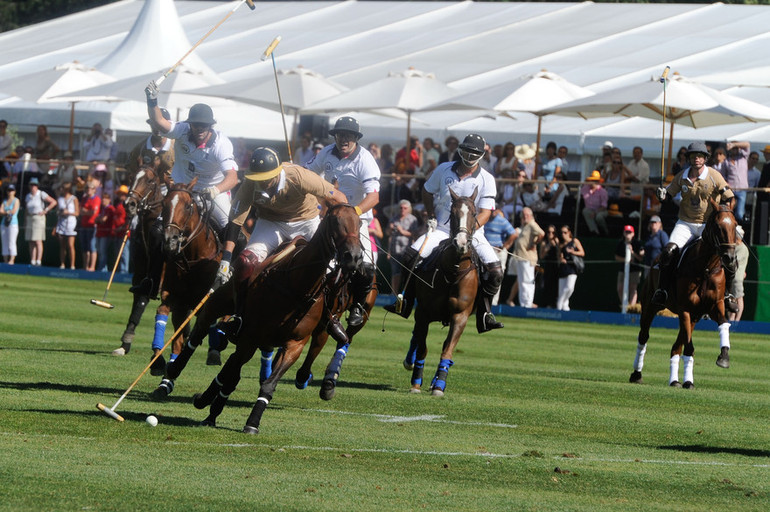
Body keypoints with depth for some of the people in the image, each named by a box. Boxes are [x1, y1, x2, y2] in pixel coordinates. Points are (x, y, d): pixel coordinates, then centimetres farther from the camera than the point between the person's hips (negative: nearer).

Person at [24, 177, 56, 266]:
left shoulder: (41, 194, -5)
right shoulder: (28, 196, 13)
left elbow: (54, 202, -5)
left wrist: (45, 211, -8)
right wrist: (25, 222, 13)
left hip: (39, 218, -6)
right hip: (29, 218, 6)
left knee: (38, 241, -12)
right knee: (31, 242, 3)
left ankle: (38, 261, -13)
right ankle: (32, 261, 6)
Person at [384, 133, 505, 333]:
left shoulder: (486, 179, -8)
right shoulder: (444, 170, -1)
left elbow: (486, 211, -14)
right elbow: (427, 192, 15)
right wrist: (431, 217, 3)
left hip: (472, 233, -1)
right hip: (442, 229, 1)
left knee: (495, 270, -21)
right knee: (411, 255, -16)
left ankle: (484, 315, -11)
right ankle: (406, 303, -3)